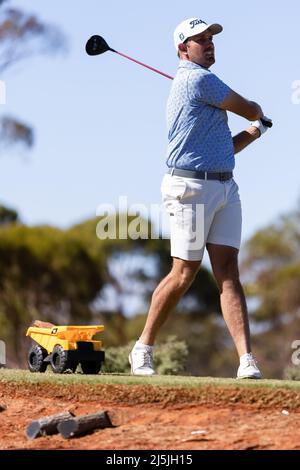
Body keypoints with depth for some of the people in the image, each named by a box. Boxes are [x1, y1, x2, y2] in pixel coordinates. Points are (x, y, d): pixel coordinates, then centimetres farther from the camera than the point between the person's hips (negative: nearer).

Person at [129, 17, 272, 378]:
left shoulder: (194, 84, 22)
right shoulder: (198, 79, -9)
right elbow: (248, 110, -3)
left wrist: (254, 132, 12)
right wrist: (258, 112, 20)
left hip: (225, 188, 9)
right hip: (192, 187, -9)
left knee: (228, 271, -3)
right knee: (185, 273, -4)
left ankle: (247, 362, -12)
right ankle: (143, 349, 13)